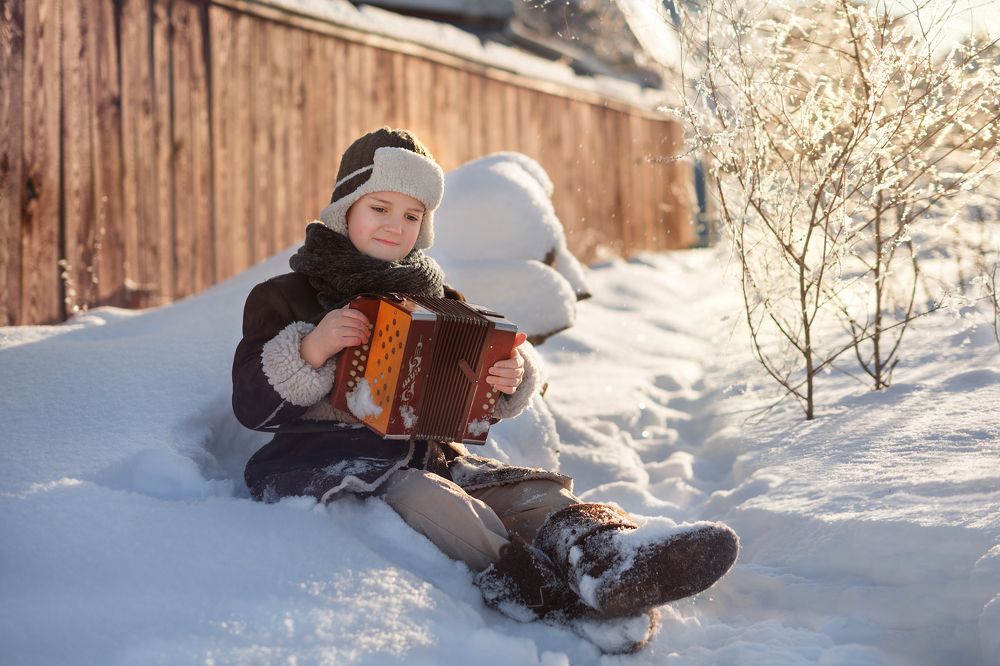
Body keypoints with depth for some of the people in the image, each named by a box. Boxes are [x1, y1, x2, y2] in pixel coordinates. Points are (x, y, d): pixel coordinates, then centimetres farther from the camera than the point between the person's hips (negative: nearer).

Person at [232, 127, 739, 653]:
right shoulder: (286, 297, 7)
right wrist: (310, 351, -20)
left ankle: (609, 554, -53)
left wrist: (513, 378, -8)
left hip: (425, 453, 5)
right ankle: (552, 594, -55)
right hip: (327, 458, -5)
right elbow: (251, 404, -3)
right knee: (421, 496, -36)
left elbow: (479, 399, 17)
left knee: (529, 490, -23)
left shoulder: (432, 299, 21)